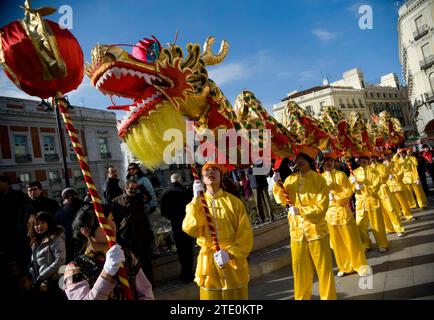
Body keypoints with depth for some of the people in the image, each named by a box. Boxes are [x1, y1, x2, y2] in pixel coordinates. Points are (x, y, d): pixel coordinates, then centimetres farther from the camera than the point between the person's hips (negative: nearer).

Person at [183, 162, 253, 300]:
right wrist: (196, 199, -16)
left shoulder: (234, 201, -4)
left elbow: (246, 234, -6)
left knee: (236, 297, 13)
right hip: (209, 264, 1)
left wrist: (230, 253, -18)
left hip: (234, 264, -1)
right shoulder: (195, 203, 3)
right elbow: (190, 230, -14)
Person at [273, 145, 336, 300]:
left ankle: (328, 297, 26)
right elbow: (282, 200, 0)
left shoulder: (319, 180, -9)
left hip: (316, 230, -4)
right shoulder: (290, 179, 4)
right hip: (297, 231, 4)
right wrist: (278, 184, -15)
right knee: (300, 269, 15)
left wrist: (300, 210, -23)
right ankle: (301, 297, 31)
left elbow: (321, 207, -14)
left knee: (323, 268, 8)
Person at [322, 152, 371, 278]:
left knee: (352, 240, 3)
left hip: (342, 210, -3)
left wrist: (334, 196, -17)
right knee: (337, 242, 9)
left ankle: (361, 266, 16)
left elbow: (348, 191, -9)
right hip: (329, 213, 3)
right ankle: (344, 267, 23)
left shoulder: (341, 175, -3)